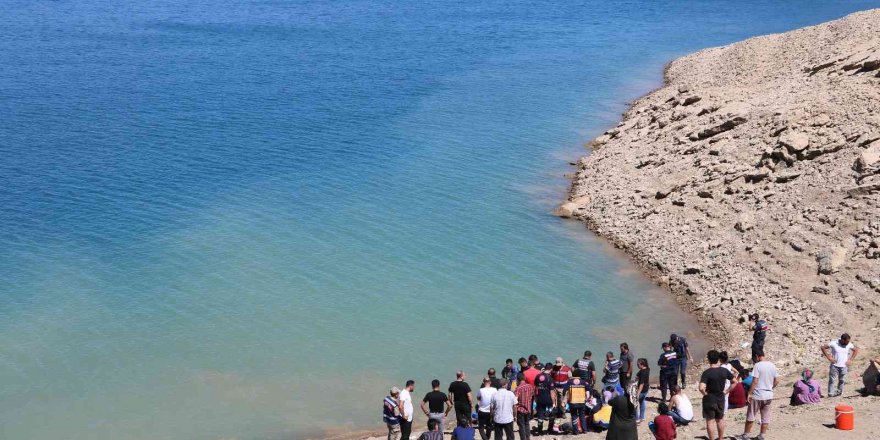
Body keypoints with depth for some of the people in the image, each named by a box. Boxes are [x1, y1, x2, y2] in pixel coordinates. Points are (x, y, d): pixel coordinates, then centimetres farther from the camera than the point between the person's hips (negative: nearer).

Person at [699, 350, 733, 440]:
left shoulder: (707, 373, -20)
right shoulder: (724, 371, -6)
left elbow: (701, 388, -31)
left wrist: (705, 394, -11)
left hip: (709, 399, -5)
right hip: (721, 398, 5)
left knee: (710, 421, 5)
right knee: (720, 420, 22)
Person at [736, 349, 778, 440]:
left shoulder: (757, 365, -15)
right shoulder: (772, 365, 4)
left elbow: (755, 382, -18)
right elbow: (777, 381, 9)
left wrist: (749, 393, -12)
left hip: (757, 395, -6)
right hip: (769, 395, 6)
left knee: (750, 416, 7)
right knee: (765, 417, 11)